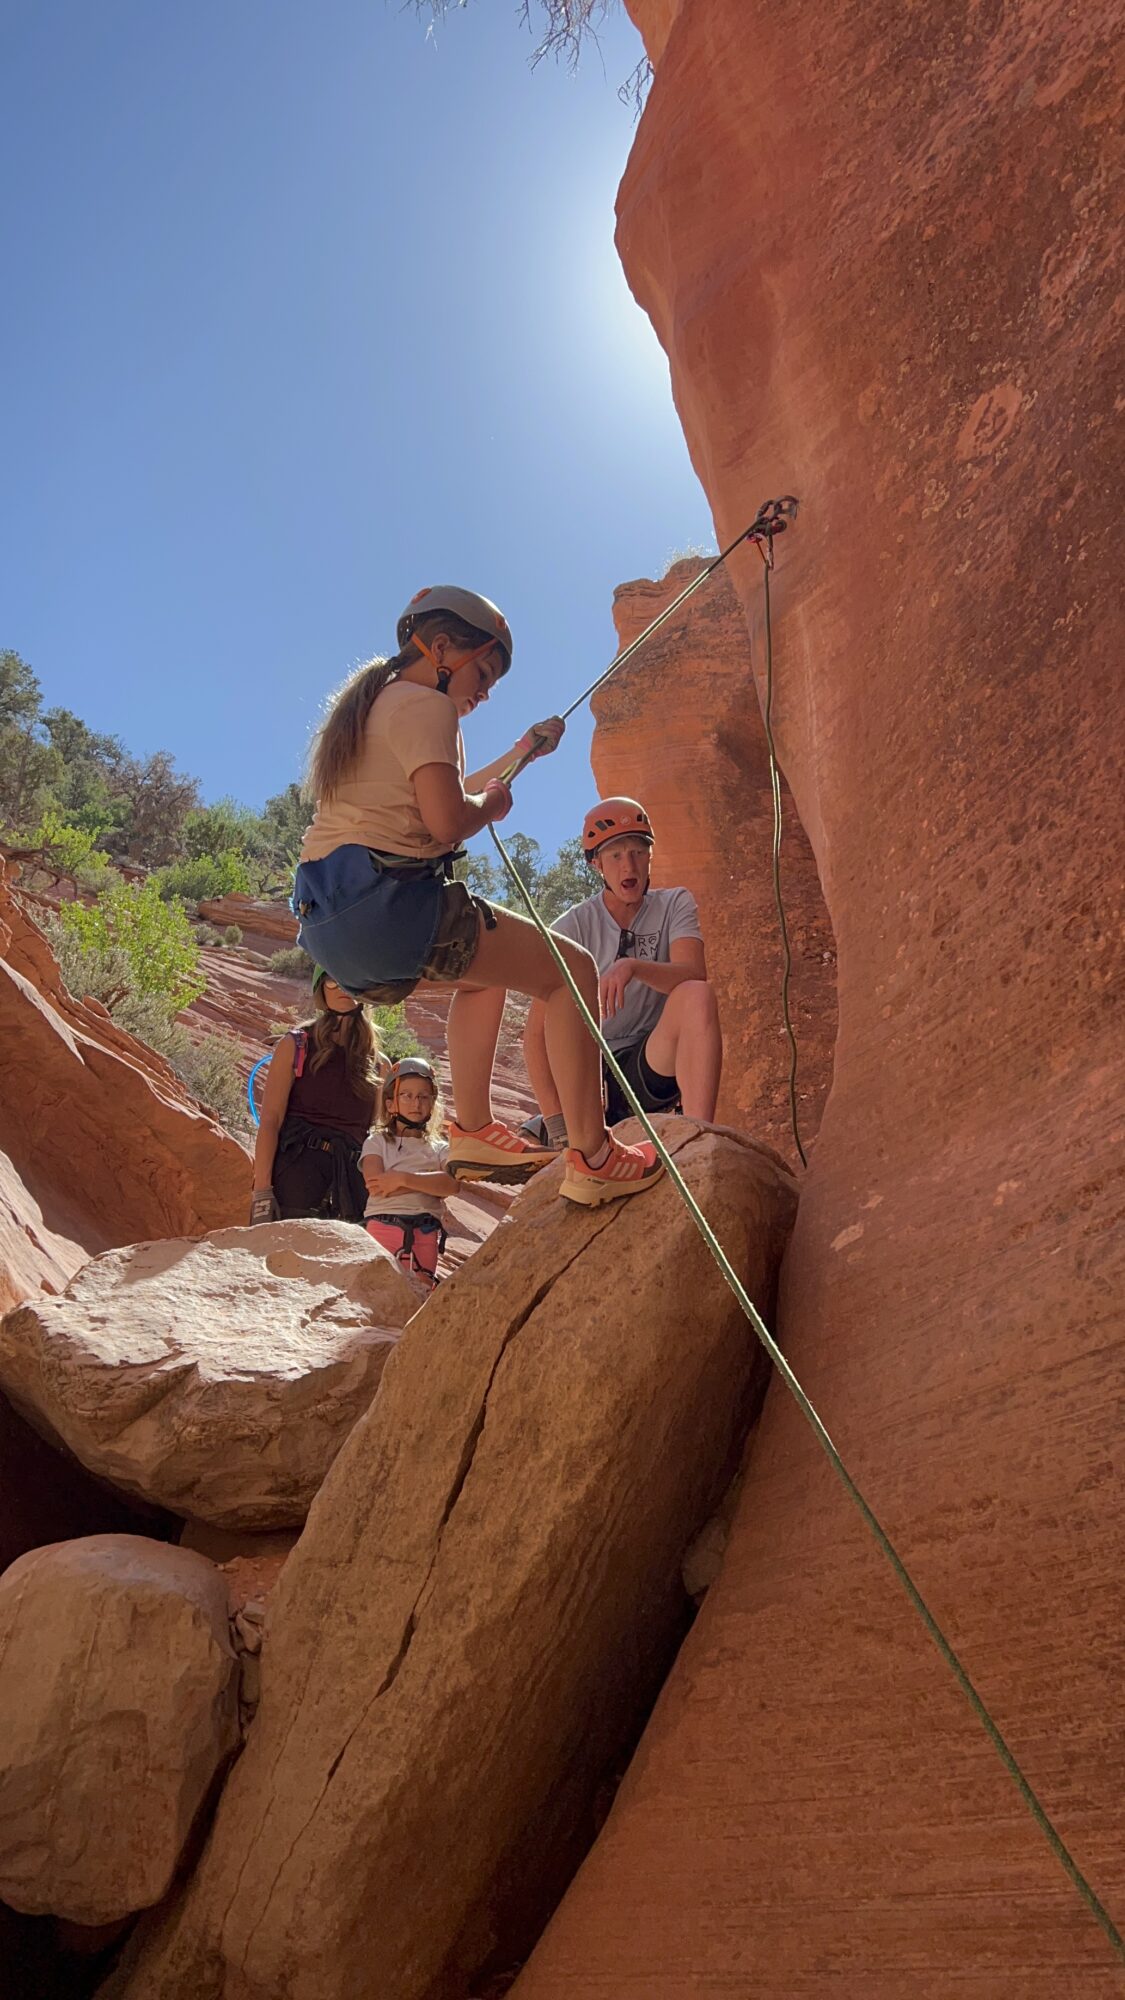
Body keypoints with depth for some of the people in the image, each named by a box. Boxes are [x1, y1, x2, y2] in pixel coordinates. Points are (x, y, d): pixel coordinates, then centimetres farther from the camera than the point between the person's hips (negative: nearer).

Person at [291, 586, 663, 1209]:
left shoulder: (369, 705, 25)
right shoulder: (424, 705, -5)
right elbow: (447, 820, -17)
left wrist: (517, 756, 37)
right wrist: (492, 803, 4)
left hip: (326, 919, 10)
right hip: (384, 903, -10)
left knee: (486, 968, 33)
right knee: (572, 970, -3)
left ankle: (472, 1130, 26)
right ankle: (591, 1157, -9)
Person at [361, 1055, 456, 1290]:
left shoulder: (439, 1148, 17)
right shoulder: (377, 1142, 13)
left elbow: (452, 1184, -5)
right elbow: (376, 1186, -6)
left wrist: (402, 1178, -13)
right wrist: (431, 1181, -6)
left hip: (426, 1232, 2)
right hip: (384, 1225, -2)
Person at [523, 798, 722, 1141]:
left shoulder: (675, 905, 1)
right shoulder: (573, 927, -5)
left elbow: (694, 976, -19)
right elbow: (537, 1033, -10)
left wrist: (632, 966, -38)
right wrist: (558, 1126, -18)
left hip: (651, 1066, 1)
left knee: (696, 996, -28)